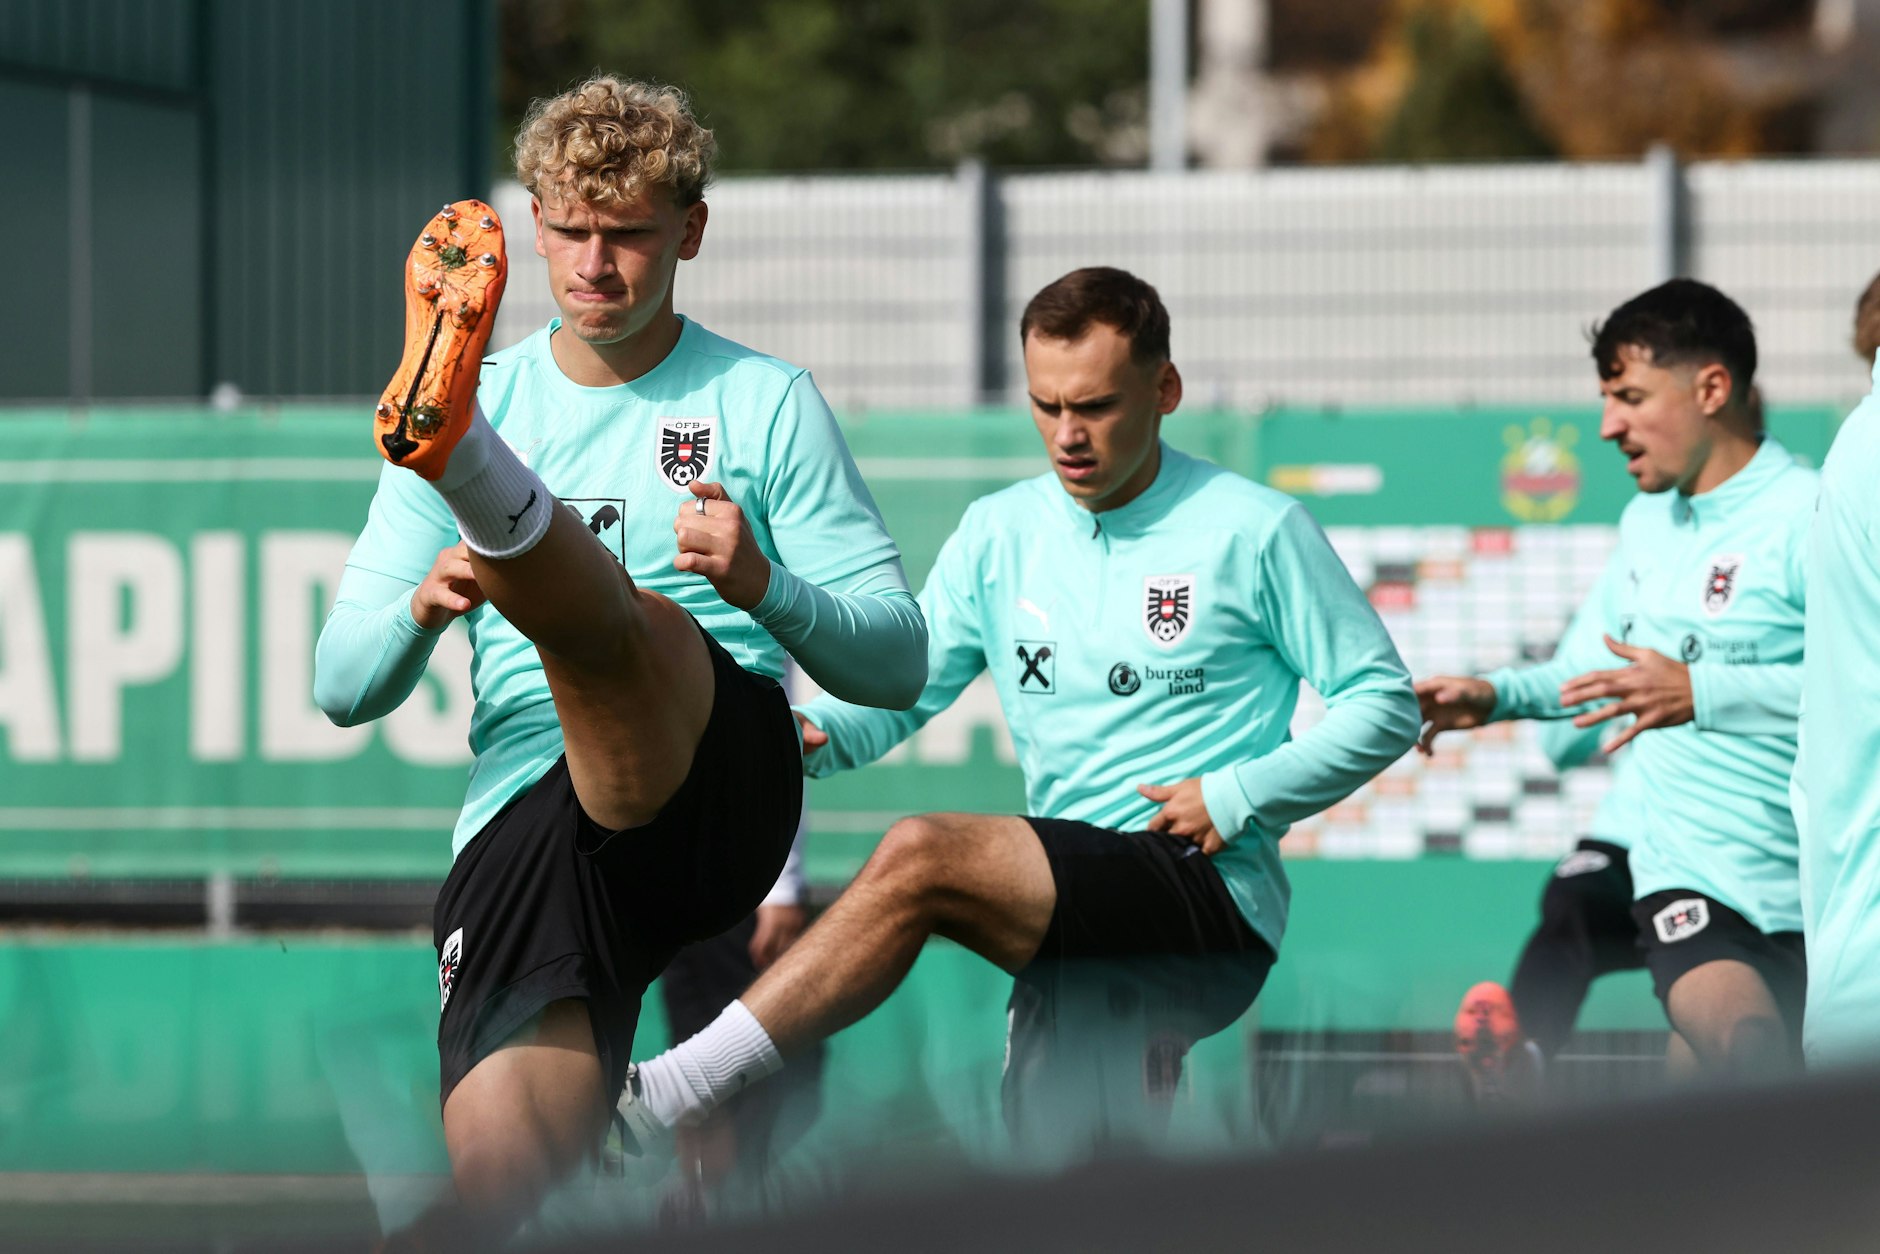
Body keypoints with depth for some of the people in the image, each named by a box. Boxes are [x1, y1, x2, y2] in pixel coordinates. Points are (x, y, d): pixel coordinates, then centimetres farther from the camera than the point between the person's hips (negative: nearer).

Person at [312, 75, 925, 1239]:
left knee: (600, 611, -40)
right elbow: (343, 686, 16)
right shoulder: (490, 395, 20)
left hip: (721, 781, -3)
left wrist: (767, 588, -14)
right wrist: (420, 610, -7)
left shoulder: (766, 403, 12)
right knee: (504, 1174, -26)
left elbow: (897, 663, 7)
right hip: (518, 822, 3)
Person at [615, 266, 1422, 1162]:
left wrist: (1239, 798, -11)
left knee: (918, 856, -25)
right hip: (1075, 914, 7)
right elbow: (899, 684, 9)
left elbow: (1385, 705, 3)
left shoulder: (1256, 531, -1)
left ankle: (651, 1104, -30)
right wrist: (814, 736, -14)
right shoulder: (999, 532, 14)